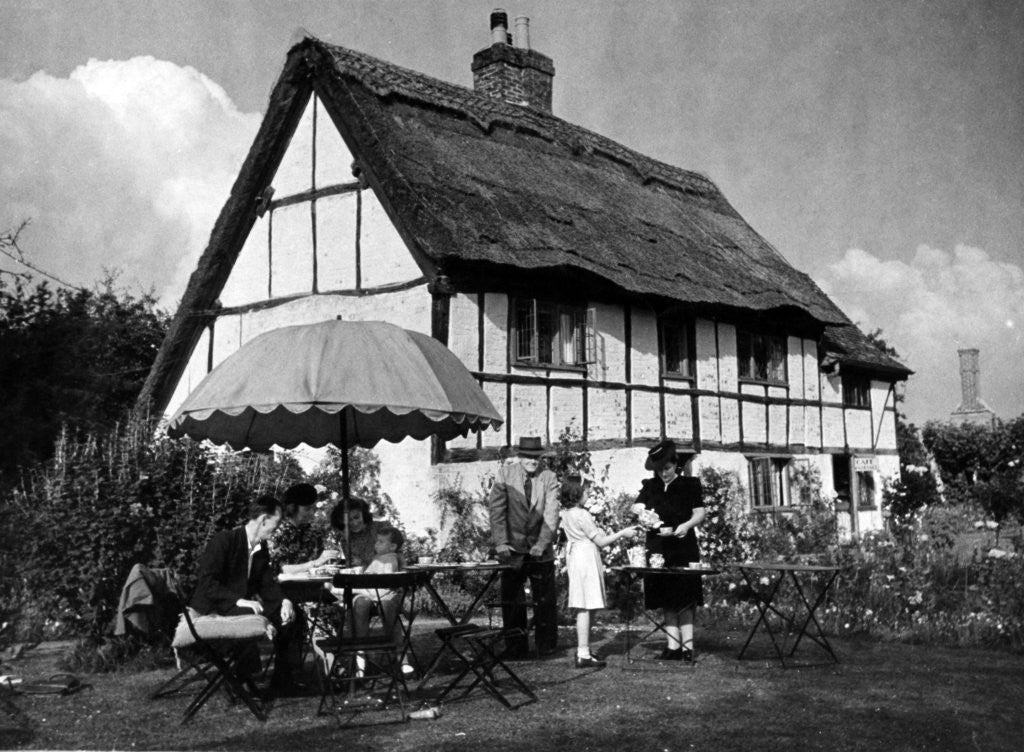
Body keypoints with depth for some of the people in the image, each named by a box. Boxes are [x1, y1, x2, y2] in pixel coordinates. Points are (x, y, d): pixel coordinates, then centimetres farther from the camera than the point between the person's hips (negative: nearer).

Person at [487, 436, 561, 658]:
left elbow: (551, 514, -7)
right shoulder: (506, 473, -2)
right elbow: (496, 508, -6)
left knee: (545, 600, 3)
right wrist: (500, 543, -14)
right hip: (512, 549, 0)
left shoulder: (549, 478, -1)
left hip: (540, 550, 1)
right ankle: (515, 648, 12)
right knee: (511, 600, 2)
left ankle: (546, 646, 16)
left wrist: (541, 545, -18)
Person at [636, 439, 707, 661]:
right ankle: (673, 646, 10)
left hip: (684, 550, -3)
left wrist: (687, 525, -21)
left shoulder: (690, 485, 3)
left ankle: (687, 647, 0)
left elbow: (700, 513, -1)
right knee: (666, 602, 4)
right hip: (658, 550, 3)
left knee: (684, 601, -3)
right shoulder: (650, 487, 11)